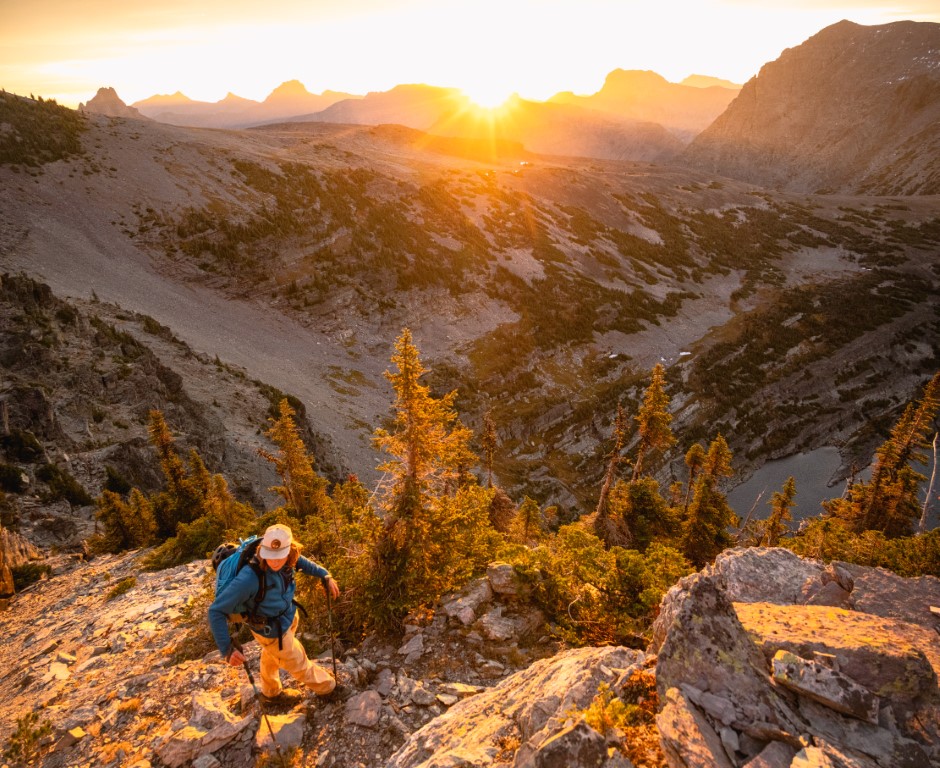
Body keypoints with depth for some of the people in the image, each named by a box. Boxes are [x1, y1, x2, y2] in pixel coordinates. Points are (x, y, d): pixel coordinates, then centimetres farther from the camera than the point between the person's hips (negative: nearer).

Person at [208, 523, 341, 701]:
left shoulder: (288, 560, -25)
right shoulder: (249, 579, -43)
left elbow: (303, 563, 1)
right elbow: (216, 611, -36)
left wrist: (326, 576, -4)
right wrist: (227, 649, -38)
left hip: (288, 617, 6)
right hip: (273, 632, -6)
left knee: (272, 654, 34)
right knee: (298, 663, 20)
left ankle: (271, 691, 63)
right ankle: (324, 685, 50)